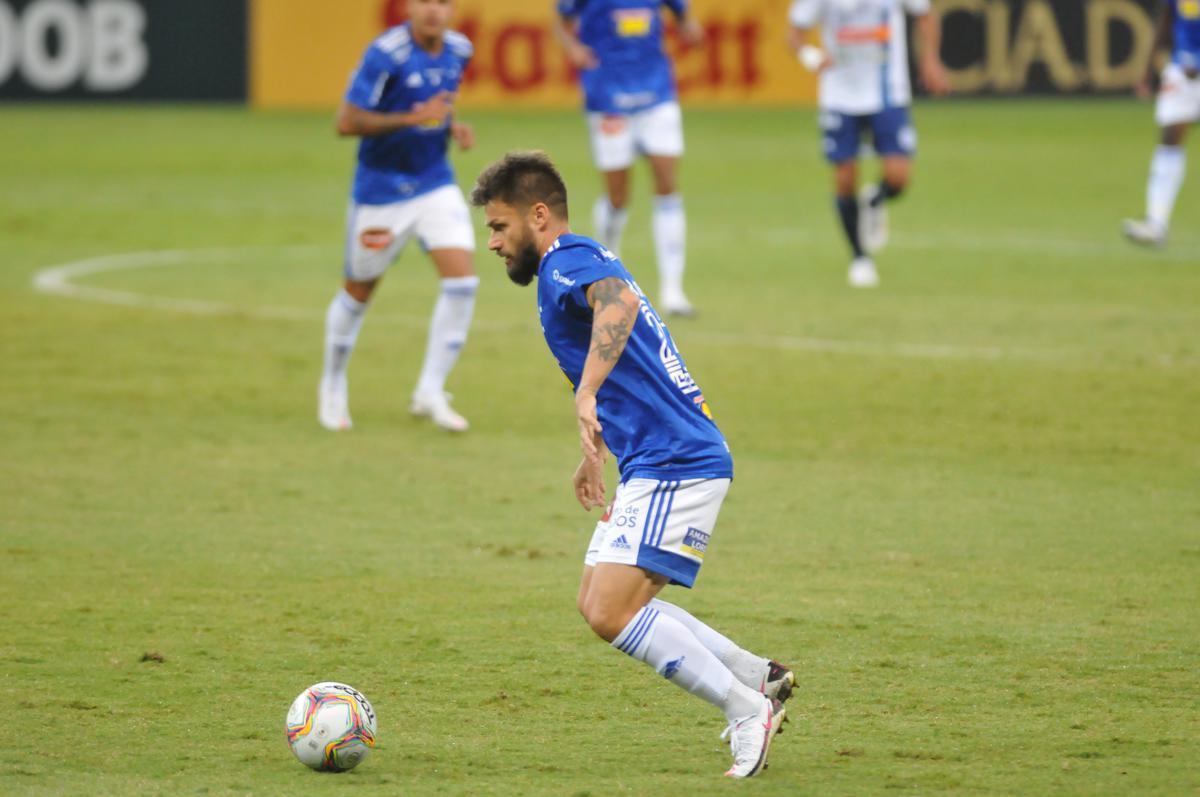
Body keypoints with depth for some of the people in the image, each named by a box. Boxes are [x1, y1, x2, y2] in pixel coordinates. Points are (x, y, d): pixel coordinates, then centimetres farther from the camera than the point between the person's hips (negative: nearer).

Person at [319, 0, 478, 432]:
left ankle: (430, 392, -2)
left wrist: (453, 126, -1)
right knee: (360, 290, 10)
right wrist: (414, 118, -28)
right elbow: (346, 122, -22)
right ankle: (333, 386, 33)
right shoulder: (385, 54, -21)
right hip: (380, 191, -5)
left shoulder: (458, 50, 0)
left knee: (462, 280, -12)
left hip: (436, 184, 5)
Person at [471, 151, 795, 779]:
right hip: (654, 466, 11)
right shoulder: (577, 263, 20)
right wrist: (594, 453, 40)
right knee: (599, 604, 13)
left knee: (611, 614, -15)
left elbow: (619, 303, -37)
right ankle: (758, 676, 16)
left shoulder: (567, 262, -12)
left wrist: (586, 396, -47)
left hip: (677, 467, -11)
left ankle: (747, 709, -8)